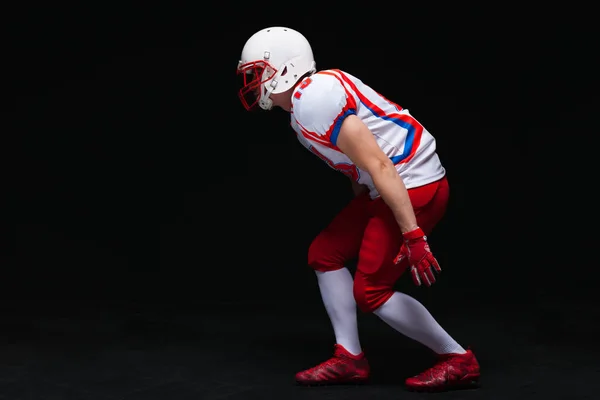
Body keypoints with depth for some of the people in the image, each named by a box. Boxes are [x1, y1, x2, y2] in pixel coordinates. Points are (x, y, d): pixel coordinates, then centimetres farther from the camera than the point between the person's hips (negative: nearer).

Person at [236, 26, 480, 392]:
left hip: (414, 187, -10)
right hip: (396, 184, 10)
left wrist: (413, 235, -24)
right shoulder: (315, 92, 13)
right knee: (326, 254, 12)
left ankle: (458, 360, 9)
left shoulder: (313, 101, -19)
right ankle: (350, 359, 16)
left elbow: (378, 167, -24)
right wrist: (365, 222, 26)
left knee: (371, 292, -2)